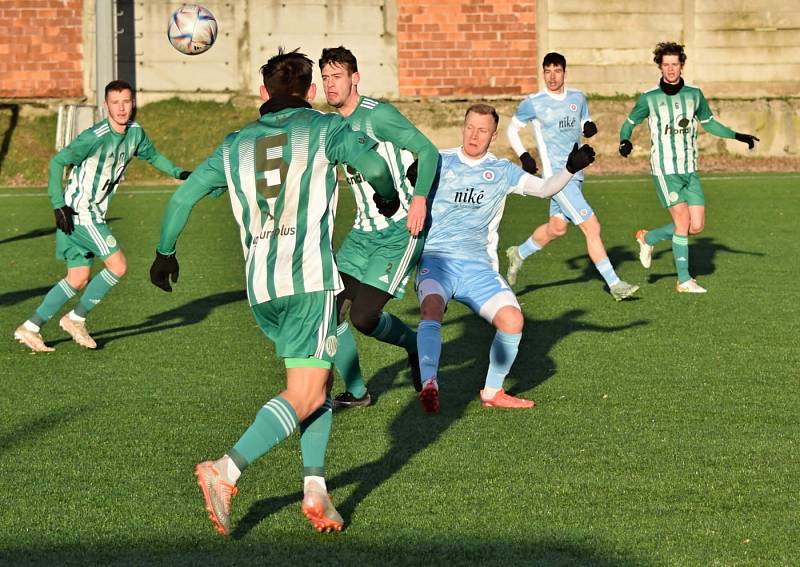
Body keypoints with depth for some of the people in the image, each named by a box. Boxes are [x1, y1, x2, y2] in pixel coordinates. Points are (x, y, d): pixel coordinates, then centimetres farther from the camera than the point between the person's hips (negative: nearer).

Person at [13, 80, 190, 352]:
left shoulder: (135, 132, 4)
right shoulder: (95, 137, -21)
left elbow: (152, 155, 25)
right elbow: (57, 162, -20)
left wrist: (177, 172, 12)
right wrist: (59, 206, -24)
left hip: (94, 214, 8)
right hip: (78, 212, -8)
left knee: (78, 279, 9)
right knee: (118, 266, -11)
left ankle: (30, 328, 13)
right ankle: (76, 319, 2)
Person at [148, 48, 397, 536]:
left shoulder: (236, 145, 17)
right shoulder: (324, 128, 4)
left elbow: (183, 196, 16)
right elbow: (373, 164, -12)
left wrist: (166, 252, 30)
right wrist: (388, 195, 10)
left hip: (259, 285, 6)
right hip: (310, 278, -6)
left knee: (316, 383, 18)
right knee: (305, 394, -8)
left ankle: (315, 486, 5)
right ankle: (227, 471, -25)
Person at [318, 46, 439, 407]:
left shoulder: (377, 115, -13)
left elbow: (428, 151, -16)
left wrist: (419, 197, -28)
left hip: (401, 231, -8)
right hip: (363, 231, 8)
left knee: (363, 316, -15)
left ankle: (415, 345, 16)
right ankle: (356, 392, 11)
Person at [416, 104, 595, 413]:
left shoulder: (502, 171, 10)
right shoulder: (439, 162, 7)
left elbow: (544, 188, 0)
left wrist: (570, 168, -18)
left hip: (478, 266, 2)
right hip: (436, 260, -2)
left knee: (512, 320, -17)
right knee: (432, 308, -34)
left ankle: (492, 392, 2)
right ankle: (429, 385, -40)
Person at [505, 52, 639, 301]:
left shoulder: (577, 98, 6)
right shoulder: (533, 103, -7)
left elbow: (585, 122, 20)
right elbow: (512, 129, 6)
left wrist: (590, 127, -4)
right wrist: (523, 155, -8)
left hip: (576, 173, 7)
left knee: (557, 227, 20)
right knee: (592, 227, -12)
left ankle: (518, 254, 43)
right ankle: (614, 284, -7)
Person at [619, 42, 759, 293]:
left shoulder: (694, 94, 5)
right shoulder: (649, 98, -5)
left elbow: (709, 123, 19)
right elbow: (629, 123, 6)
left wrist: (738, 136, 11)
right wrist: (625, 141, -15)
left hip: (690, 171, 5)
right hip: (664, 170, -5)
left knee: (697, 226, 0)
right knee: (683, 221, -13)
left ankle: (648, 238, 24)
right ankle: (683, 281, -2)